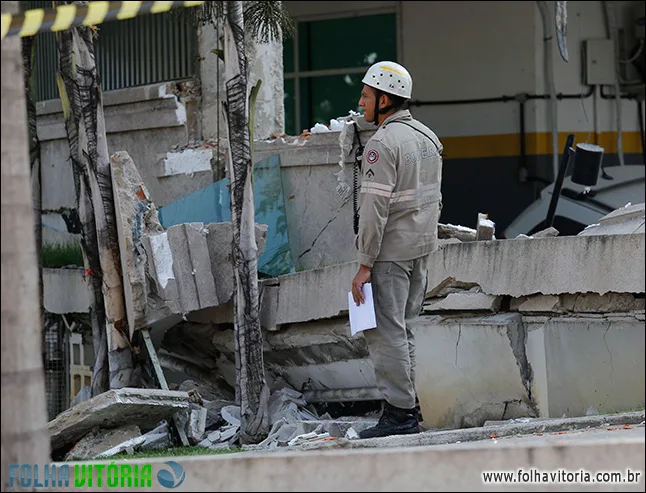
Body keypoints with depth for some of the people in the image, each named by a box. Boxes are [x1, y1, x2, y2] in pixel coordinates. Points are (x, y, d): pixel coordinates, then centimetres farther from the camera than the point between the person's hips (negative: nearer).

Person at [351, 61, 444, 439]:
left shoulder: (383, 143, -17)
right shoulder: (427, 137, 12)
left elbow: (376, 206, -20)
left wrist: (365, 264, -18)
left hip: (391, 251, -9)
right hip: (422, 247, 9)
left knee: (385, 332, -5)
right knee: (402, 329, 14)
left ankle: (399, 413, -7)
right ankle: (408, 406, 15)